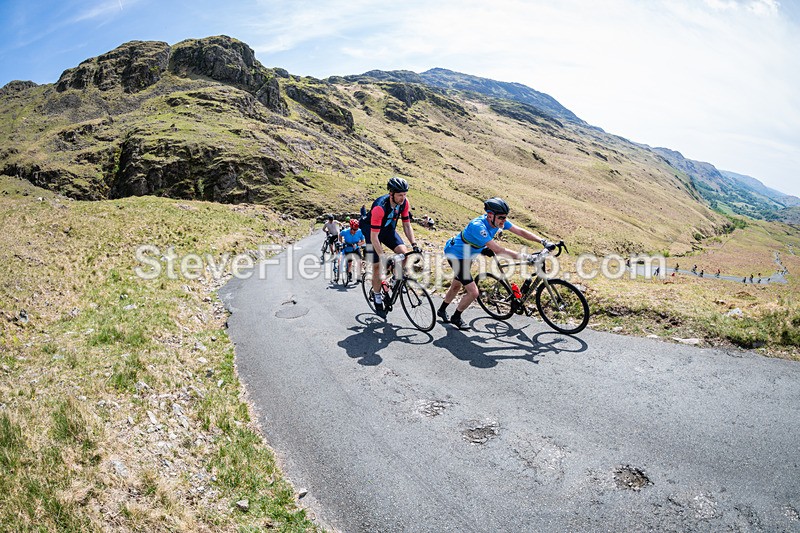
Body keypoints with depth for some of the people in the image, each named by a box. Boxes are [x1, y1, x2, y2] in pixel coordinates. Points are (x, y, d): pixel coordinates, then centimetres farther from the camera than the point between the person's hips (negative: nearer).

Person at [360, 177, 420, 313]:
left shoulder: (404, 202, -19)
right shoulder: (380, 207, -37)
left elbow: (407, 225, -7)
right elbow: (374, 237, -35)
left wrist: (414, 245, -17)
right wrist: (382, 257, -37)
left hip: (388, 229, 5)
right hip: (371, 230, -5)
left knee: (405, 253, -19)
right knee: (377, 265, -4)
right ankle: (377, 297, 14)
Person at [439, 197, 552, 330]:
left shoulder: (498, 220, -15)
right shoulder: (478, 226, -38)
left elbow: (520, 231, -11)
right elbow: (498, 250, -42)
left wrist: (543, 242, -21)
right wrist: (525, 257, -45)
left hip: (467, 255, 9)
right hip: (456, 255, -9)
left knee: (457, 285, 25)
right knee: (473, 292, -12)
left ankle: (441, 310, 47)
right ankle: (456, 318, 12)